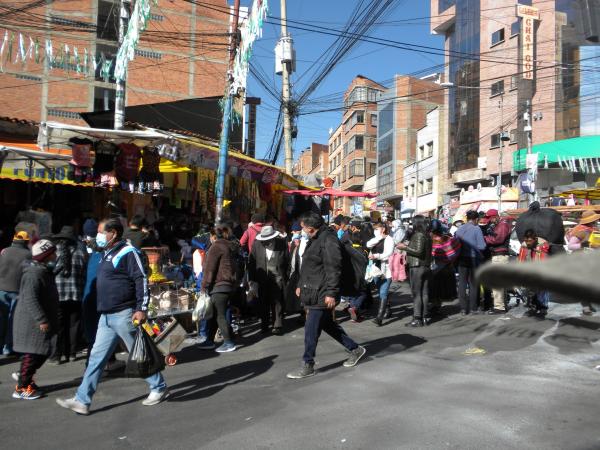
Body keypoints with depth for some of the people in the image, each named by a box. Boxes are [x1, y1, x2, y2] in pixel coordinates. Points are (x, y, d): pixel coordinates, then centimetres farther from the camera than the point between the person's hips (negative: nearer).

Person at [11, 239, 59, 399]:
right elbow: (30, 300, -27)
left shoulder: (45, 271, 11)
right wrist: (42, 320, -26)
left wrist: (48, 319, 24)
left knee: (43, 352, 15)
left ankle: (24, 377, 30)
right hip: (33, 322, -10)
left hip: (41, 320, 10)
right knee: (32, 354, -2)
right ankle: (22, 388, 9)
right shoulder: (33, 274, -21)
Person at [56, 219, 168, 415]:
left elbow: (141, 280, -19)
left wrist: (142, 308, -23)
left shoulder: (127, 253, -13)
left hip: (124, 314, -9)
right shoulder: (106, 254, 15)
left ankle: (159, 388, 20)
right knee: (97, 357, 9)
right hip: (106, 316, 9)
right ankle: (82, 401, 14)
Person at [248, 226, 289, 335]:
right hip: (262, 278, 2)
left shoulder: (281, 243, -6)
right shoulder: (257, 243, -2)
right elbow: (251, 261, 1)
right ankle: (264, 325, 23)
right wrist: (252, 278, -1)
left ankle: (278, 326, 7)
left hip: (277, 278, -2)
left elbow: (287, 261, 0)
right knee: (263, 302, 10)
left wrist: (284, 276, -1)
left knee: (277, 302, -2)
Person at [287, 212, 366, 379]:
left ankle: (308, 366, 8)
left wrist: (331, 293, -23)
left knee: (311, 330, -4)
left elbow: (333, 269, -21)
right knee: (328, 324, 18)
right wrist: (301, 285, 24)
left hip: (322, 295, -10)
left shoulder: (328, 240, -17)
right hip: (313, 292, 10)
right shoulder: (315, 240, 15)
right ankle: (355, 349, 32)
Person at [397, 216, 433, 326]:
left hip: (417, 267, -8)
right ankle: (426, 317, 16)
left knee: (416, 294, -4)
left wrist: (405, 248, -13)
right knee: (425, 293, 11)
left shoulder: (418, 235, -13)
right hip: (426, 267, 8)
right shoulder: (427, 235, 11)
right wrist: (407, 247, 17)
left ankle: (417, 319, -3)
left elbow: (419, 251, -20)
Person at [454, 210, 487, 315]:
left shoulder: (459, 230, 5)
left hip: (462, 259, 3)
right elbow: (481, 246, -13)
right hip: (474, 259, -3)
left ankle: (463, 308, 6)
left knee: (462, 283, 6)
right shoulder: (477, 229, -8)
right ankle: (473, 308, 10)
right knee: (473, 284, 6)